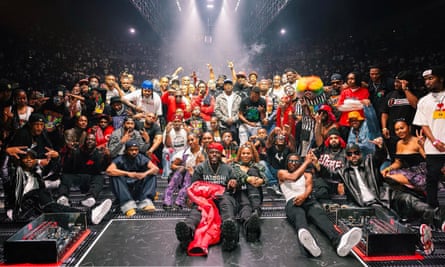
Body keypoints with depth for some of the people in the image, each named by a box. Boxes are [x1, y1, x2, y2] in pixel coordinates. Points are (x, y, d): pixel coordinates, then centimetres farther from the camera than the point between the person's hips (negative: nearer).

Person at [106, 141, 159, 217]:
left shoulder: (142, 158, -1)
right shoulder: (120, 160, -7)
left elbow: (156, 169, -13)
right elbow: (109, 170, -25)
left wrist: (145, 173, -33)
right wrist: (128, 173, -33)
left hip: (139, 189, 2)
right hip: (124, 189, -2)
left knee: (151, 175, -17)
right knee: (115, 176, -26)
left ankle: (146, 201, -34)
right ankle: (128, 204, -38)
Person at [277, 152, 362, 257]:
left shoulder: (307, 174, 27)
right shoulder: (282, 173, 20)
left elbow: (309, 187, 4)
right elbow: (293, 177, -4)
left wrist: (303, 196, -21)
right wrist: (306, 162, 3)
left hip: (308, 200, 3)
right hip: (292, 202, -3)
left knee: (320, 215, -34)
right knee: (299, 216, -41)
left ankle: (339, 241, -66)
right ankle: (308, 241, -78)